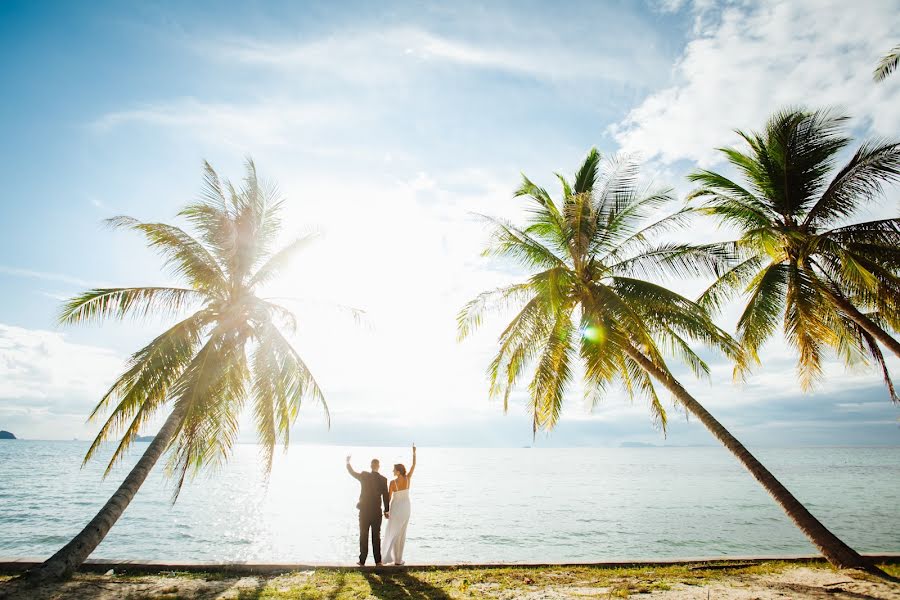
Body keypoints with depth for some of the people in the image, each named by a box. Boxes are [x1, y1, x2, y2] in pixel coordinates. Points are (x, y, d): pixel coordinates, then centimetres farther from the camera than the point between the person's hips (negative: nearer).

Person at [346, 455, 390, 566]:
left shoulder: (364, 476, -9)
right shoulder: (383, 479, -6)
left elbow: (352, 472, 6)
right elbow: (386, 496, -4)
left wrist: (348, 462, 22)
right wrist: (386, 510, 6)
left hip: (364, 511, -1)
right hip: (377, 512, 1)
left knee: (363, 536, 9)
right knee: (376, 536, 10)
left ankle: (362, 560, 12)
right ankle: (378, 561, 14)